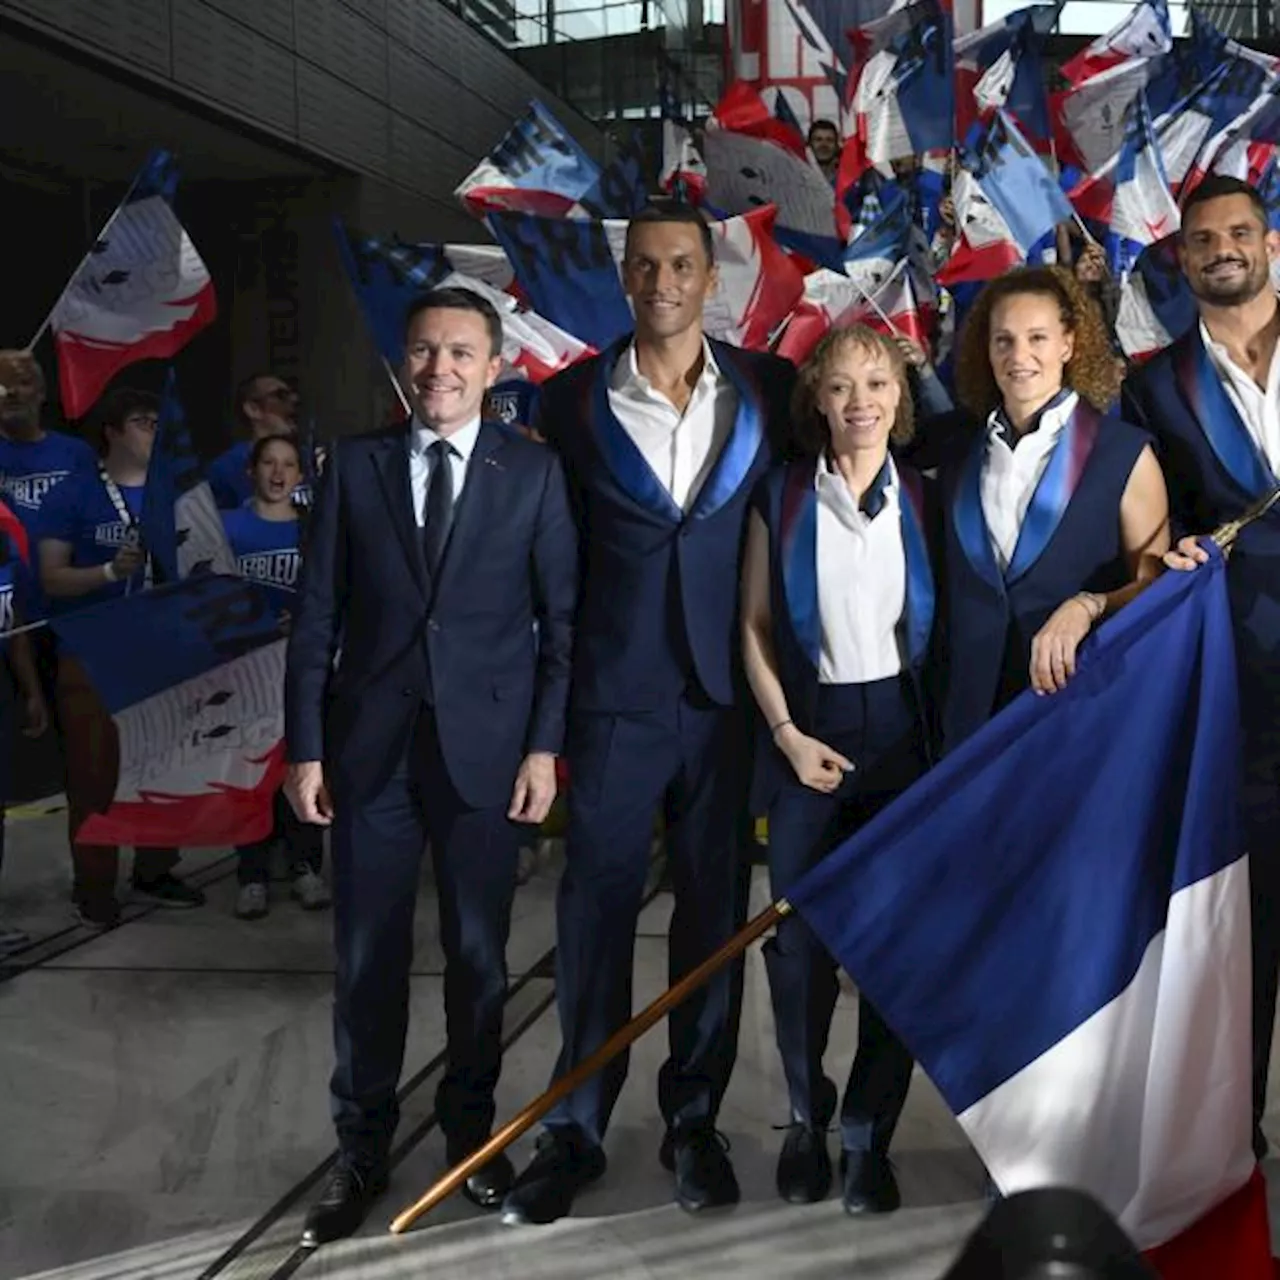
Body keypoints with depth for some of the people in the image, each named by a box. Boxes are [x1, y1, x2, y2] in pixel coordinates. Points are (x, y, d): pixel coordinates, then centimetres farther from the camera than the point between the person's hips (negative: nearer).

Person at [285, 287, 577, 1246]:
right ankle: (363, 1150, 21)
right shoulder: (353, 464, 5)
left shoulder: (534, 470, 1)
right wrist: (304, 746, 0)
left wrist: (545, 745, -6)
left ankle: (471, 1130, 28)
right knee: (367, 958, 7)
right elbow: (317, 615, 4)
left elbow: (562, 616, 0)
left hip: (483, 744, -1)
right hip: (370, 744, 1)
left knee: (478, 955, 9)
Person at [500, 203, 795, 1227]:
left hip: (728, 691, 1)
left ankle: (695, 1121, 23)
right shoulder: (572, 400, 2)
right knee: (595, 910, 5)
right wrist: (554, 682, 2)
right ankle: (576, 1130, 18)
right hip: (615, 693, -1)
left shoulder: (770, 389, 3)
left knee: (716, 910, 8)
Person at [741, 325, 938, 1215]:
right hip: (807, 732, 0)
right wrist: (789, 735, -6)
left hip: (903, 732, 0)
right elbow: (756, 626, 3)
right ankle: (807, 1122, 20)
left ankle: (870, 1138, 13)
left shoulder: (924, 498, 3)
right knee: (800, 939, 0)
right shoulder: (781, 496, 2)